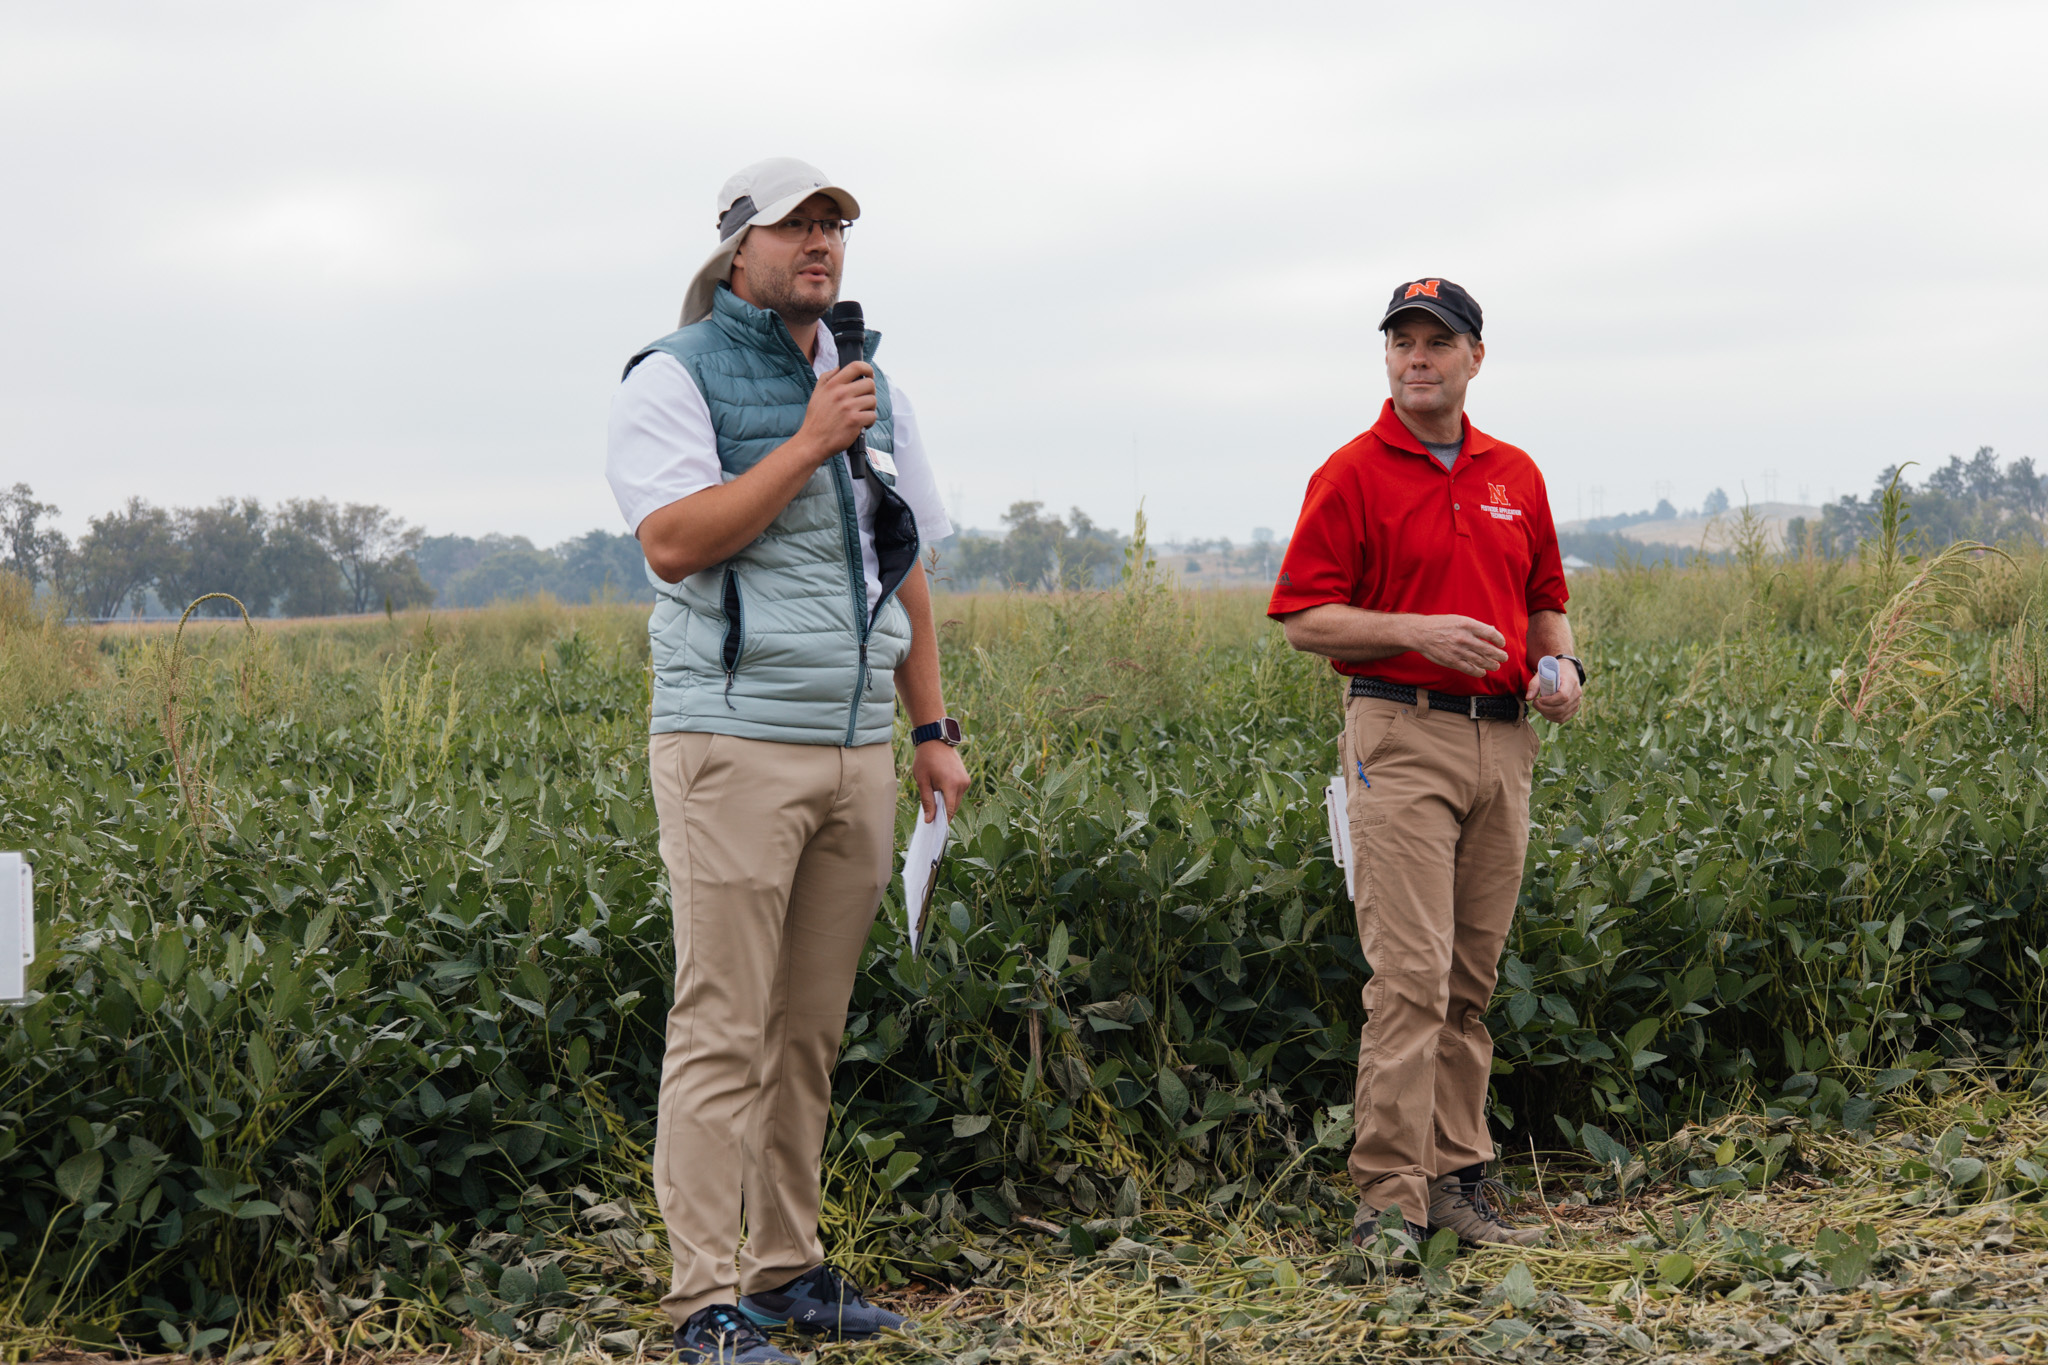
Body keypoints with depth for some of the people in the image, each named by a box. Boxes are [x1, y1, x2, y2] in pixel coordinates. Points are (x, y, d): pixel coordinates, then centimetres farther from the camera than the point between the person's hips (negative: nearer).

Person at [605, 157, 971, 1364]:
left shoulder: (871, 388, 18)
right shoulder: (677, 379, -2)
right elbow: (674, 542, -16)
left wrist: (935, 728, 16)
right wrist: (808, 444, -15)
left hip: (856, 752, 6)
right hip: (736, 743, -6)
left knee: (812, 1033, 9)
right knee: (725, 1033, -7)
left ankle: (789, 1268, 17)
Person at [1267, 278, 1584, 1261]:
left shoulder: (1516, 476, 15)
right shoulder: (1352, 476, -2)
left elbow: (1544, 599, 24)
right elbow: (1304, 619, -4)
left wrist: (1561, 666, 4)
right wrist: (1416, 632, -17)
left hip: (1504, 740, 6)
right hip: (1402, 736, -5)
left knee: (1472, 979, 8)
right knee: (1411, 973, -12)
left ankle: (1456, 1180, 15)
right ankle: (1388, 1199, -9)